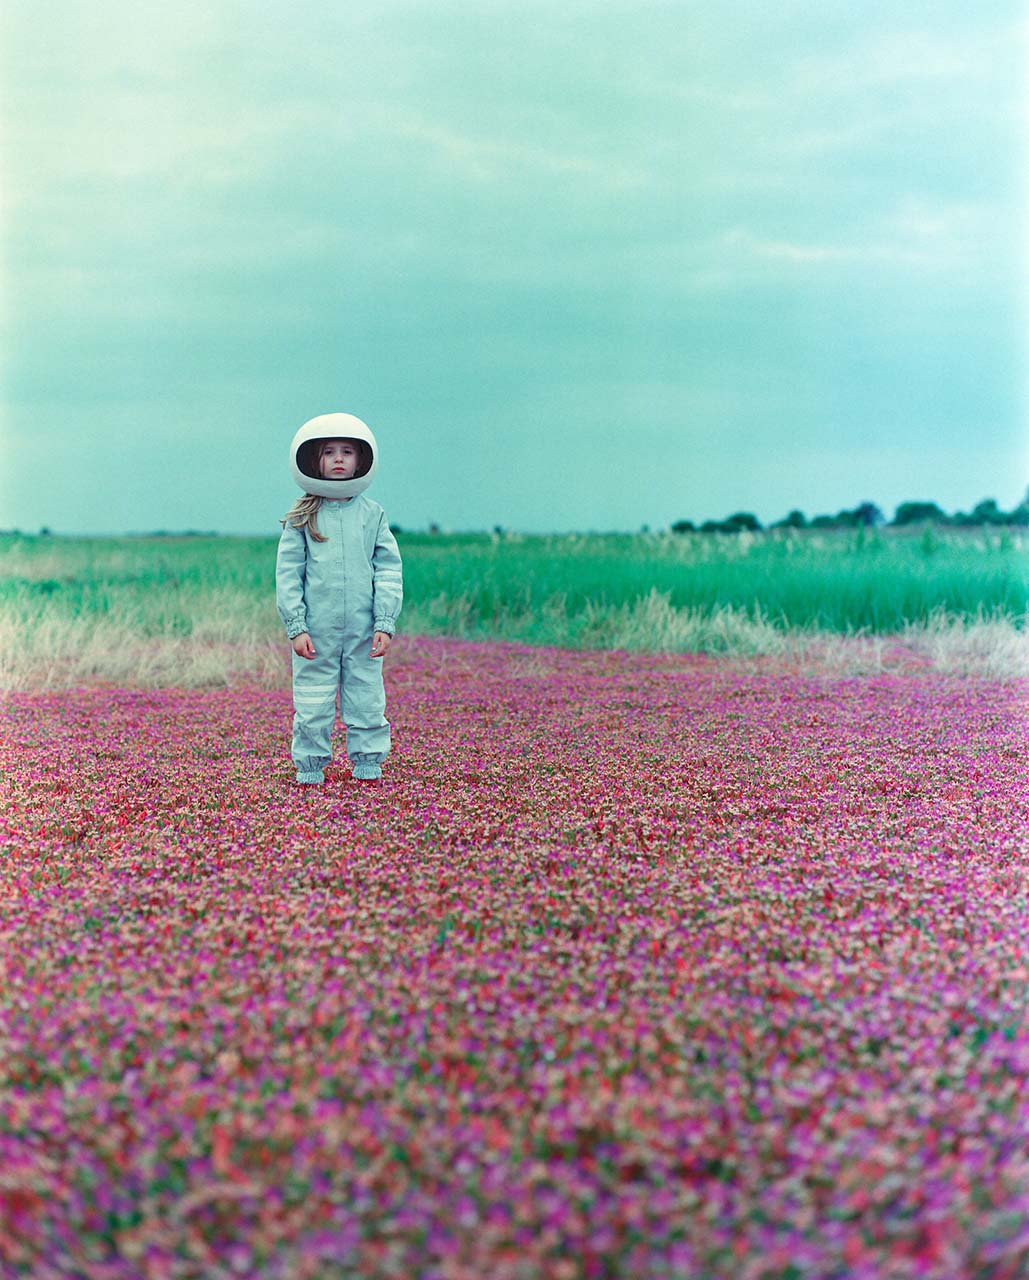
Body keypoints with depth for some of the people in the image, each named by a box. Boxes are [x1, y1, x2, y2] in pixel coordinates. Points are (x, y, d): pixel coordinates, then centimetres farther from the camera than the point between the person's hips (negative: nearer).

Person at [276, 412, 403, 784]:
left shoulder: (373, 515, 5)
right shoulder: (301, 518, 2)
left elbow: (389, 571, 3)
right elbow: (288, 574, 0)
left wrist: (385, 623, -5)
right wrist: (296, 626, -8)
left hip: (364, 631, 1)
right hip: (316, 632, -1)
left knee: (366, 699, 7)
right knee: (312, 704, 4)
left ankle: (368, 764, 21)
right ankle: (310, 766, 18)